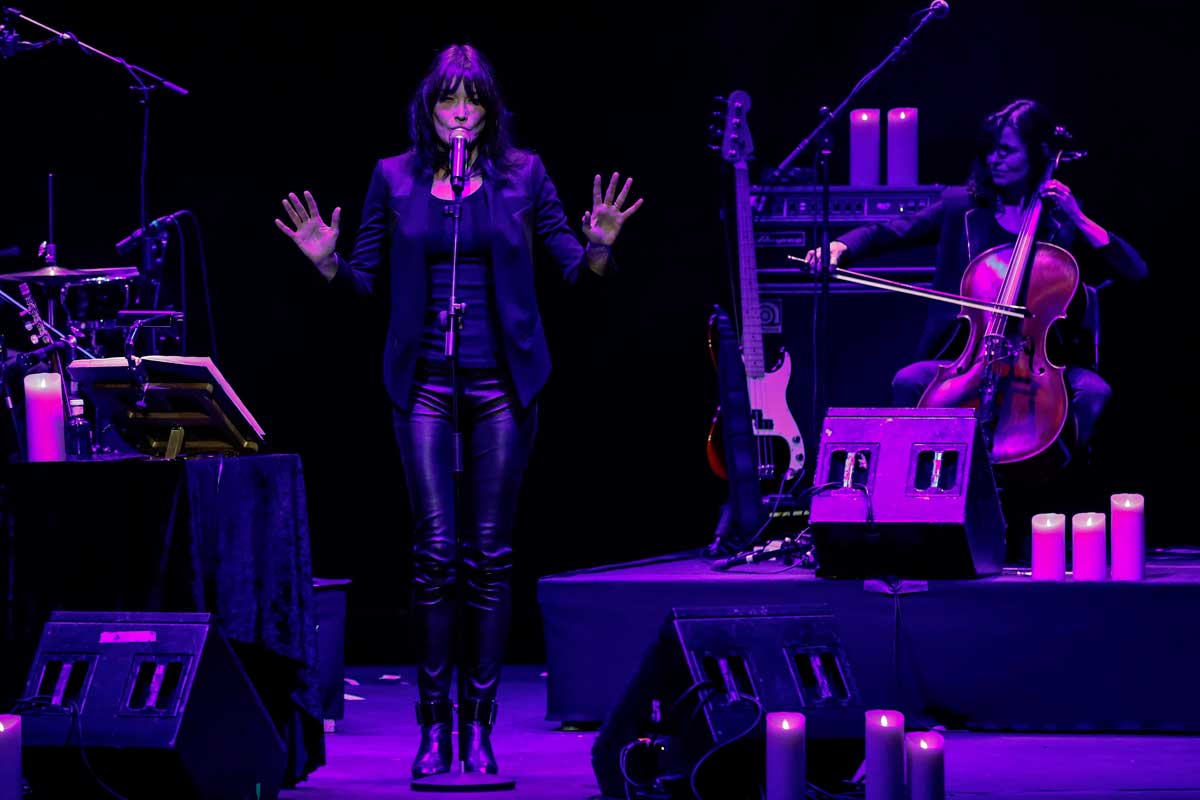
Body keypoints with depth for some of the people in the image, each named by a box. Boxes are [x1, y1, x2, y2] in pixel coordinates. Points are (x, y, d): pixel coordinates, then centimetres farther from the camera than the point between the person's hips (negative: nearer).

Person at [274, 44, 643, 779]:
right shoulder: (396, 179, 6)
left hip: (502, 384, 0)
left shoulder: (522, 174, 3)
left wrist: (599, 246, -17)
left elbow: (576, 270, 4)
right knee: (436, 548, -7)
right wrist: (326, 261, -11)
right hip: (426, 384, 0)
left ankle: (479, 725, 5)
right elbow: (366, 279, 9)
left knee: (490, 553, 0)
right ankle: (434, 726, -1)